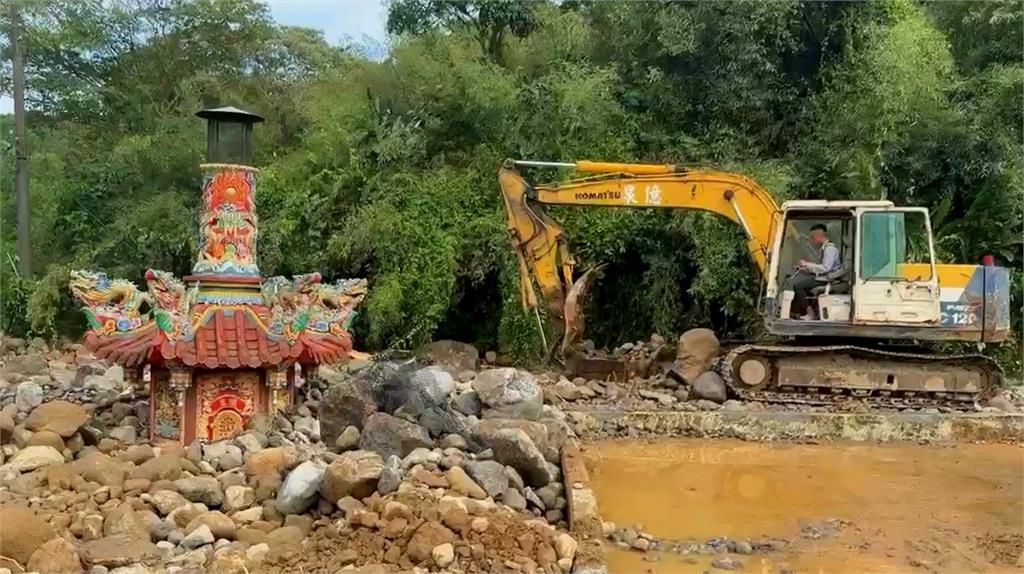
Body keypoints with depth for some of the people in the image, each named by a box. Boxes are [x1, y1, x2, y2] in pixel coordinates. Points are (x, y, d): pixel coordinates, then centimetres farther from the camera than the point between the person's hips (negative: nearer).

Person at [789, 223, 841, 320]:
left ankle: (809, 313, -13)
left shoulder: (830, 248, -14)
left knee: (796, 285, -19)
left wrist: (807, 264, -17)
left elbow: (825, 268, -23)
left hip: (826, 279, -10)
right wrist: (805, 266, 5)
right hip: (819, 276, 10)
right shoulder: (822, 248, 16)